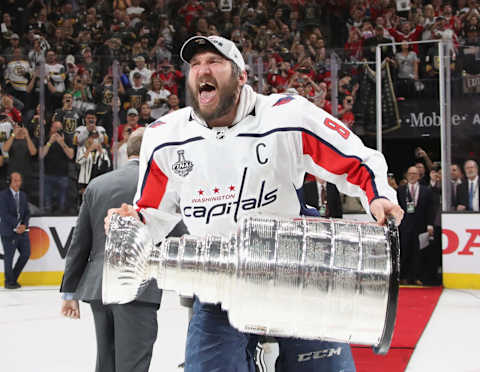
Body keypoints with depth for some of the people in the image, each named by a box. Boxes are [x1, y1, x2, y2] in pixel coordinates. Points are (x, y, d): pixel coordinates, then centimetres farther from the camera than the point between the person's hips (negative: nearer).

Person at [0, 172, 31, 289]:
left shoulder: (23, 195, 13)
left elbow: (27, 212, 11)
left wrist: (24, 225, -7)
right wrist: (16, 225, -17)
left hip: (22, 231, 6)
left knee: (26, 254, 2)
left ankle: (14, 278, 19)